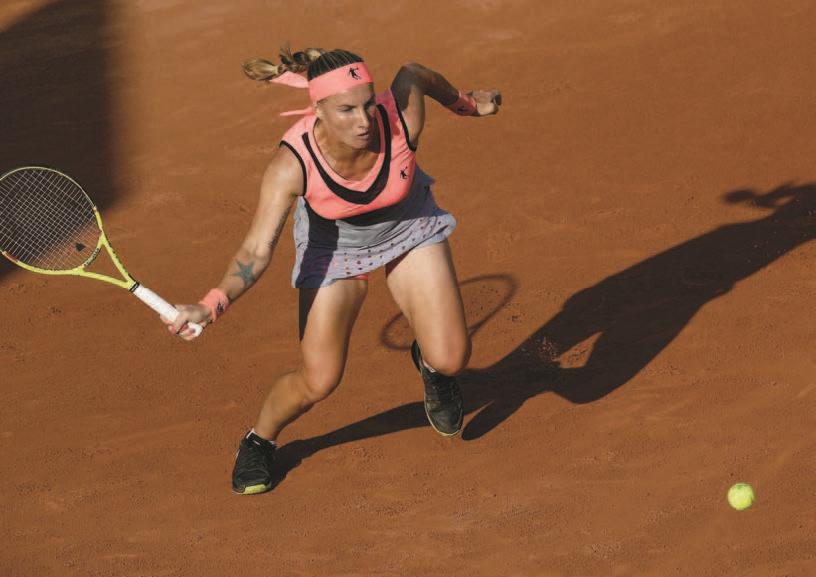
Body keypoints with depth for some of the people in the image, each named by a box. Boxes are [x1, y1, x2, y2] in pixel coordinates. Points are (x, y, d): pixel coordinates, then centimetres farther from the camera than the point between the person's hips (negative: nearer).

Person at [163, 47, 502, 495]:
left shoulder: (401, 121, -35)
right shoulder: (292, 163, -38)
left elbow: (413, 73, -11)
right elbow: (257, 250, -39)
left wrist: (465, 103, 9)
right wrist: (210, 306, -56)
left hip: (409, 227, 2)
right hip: (333, 243, -2)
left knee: (451, 359, -10)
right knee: (318, 382, -8)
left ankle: (429, 362, 30)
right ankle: (258, 441, 25)